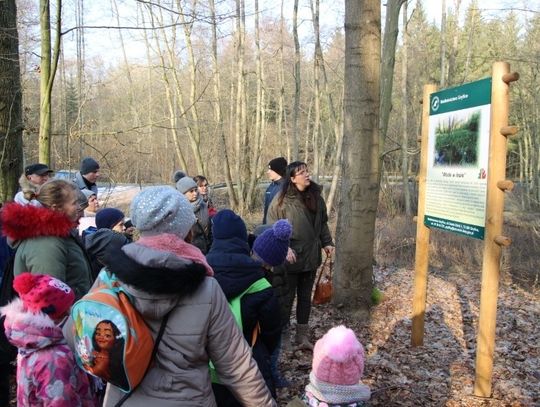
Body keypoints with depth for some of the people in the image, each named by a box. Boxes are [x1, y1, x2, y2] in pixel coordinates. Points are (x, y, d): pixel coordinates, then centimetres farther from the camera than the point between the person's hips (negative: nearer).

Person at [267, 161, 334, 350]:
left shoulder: (315, 196, 5)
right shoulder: (283, 199, -13)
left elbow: (322, 222, 14)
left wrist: (327, 242, 5)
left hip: (310, 256, 5)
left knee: (305, 297, 15)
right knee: (287, 298, 7)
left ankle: (302, 336, 27)